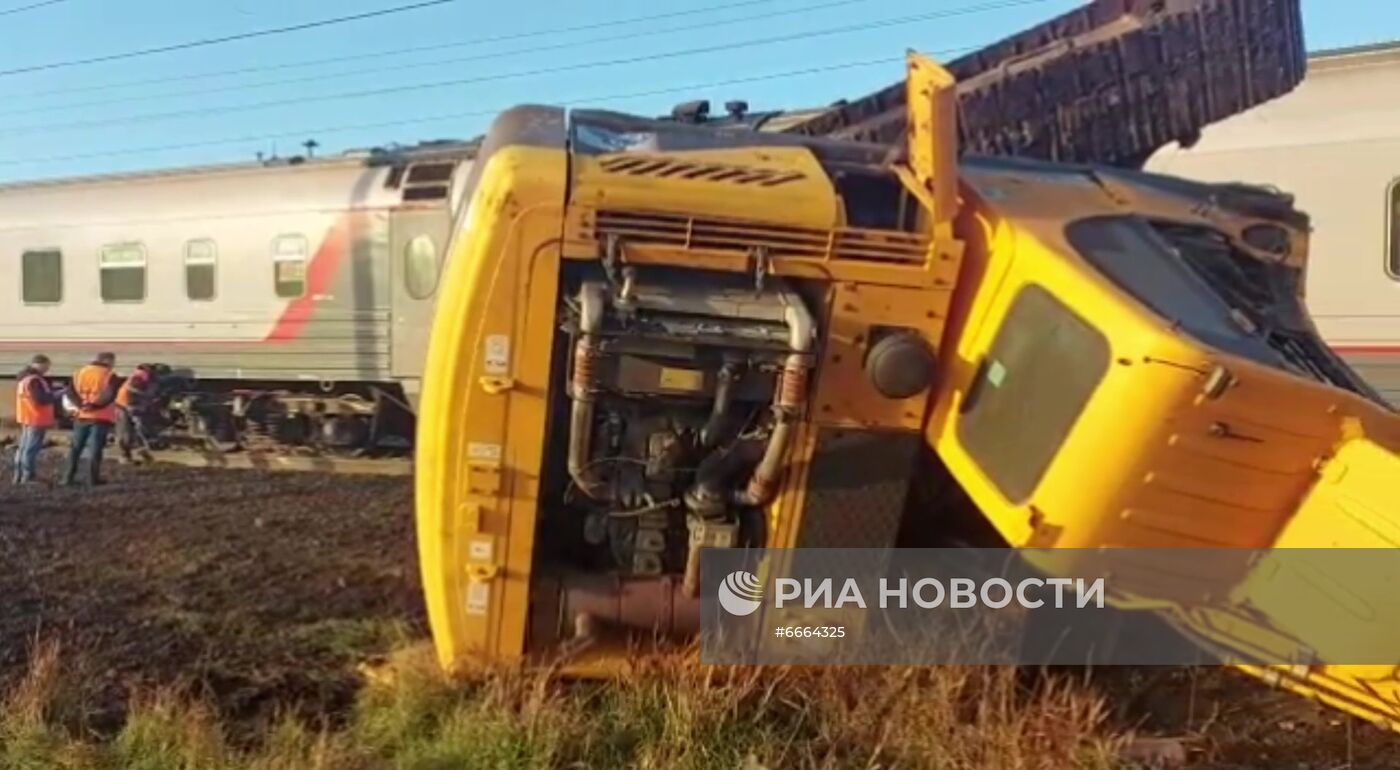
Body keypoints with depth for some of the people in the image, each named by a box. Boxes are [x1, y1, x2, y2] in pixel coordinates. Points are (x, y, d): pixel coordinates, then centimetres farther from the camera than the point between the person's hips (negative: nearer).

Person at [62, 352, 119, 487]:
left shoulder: (79, 373, 13)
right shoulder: (110, 376, -4)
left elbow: (71, 392, 1)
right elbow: (110, 396, -17)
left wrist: (81, 404, -10)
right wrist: (96, 405, -19)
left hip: (82, 416, 4)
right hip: (101, 417, -4)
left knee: (75, 447, 13)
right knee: (95, 449, -1)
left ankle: (68, 477, 12)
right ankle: (92, 478, -3)